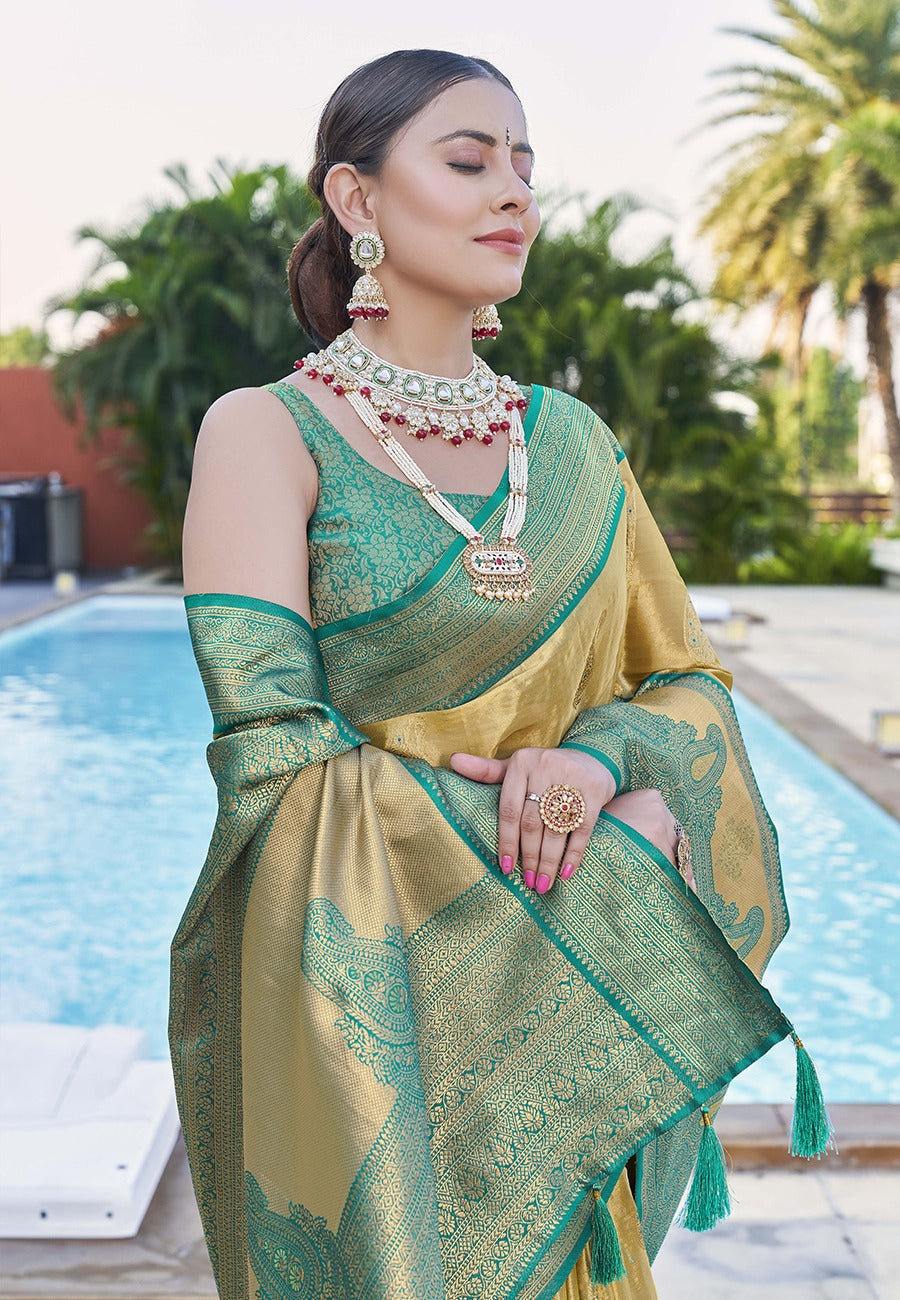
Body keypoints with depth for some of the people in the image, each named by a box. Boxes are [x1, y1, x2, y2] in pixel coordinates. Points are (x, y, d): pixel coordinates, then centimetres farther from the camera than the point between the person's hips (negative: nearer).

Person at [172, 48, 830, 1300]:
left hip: (578, 1002, 5)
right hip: (366, 1004, -4)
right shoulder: (265, 431, -9)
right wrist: (611, 841, -18)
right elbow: (274, 748, -17)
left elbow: (690, 682, 9)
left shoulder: (574, 438, 6)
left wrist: (600, 758, -15)